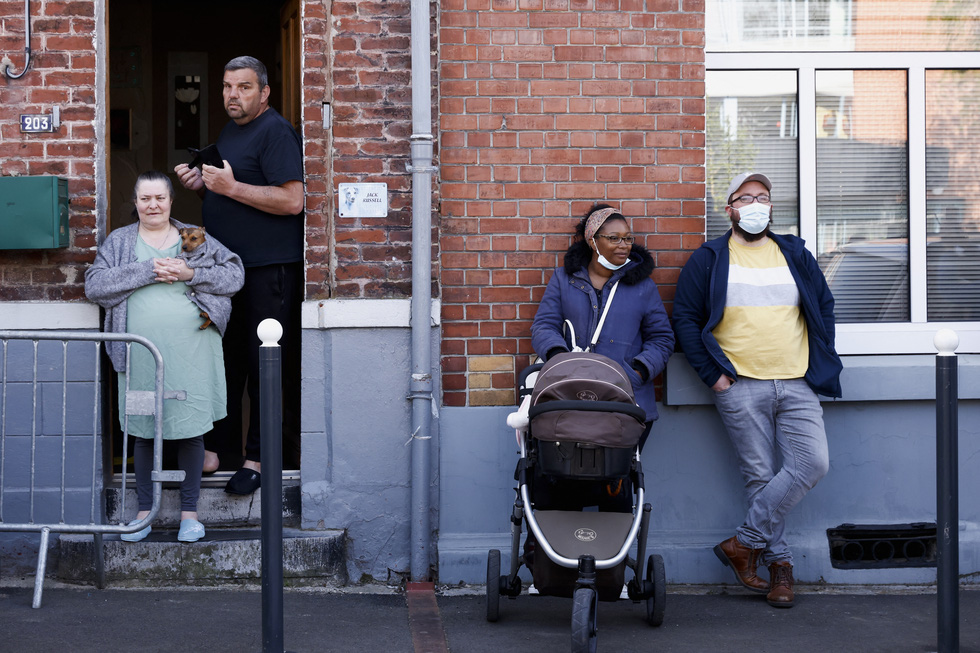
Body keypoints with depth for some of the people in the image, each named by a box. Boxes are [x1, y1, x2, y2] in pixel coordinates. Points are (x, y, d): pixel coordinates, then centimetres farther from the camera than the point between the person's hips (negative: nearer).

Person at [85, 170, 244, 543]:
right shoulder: (119, 242, 10)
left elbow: (235, 274, 3)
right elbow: (94, 285, -4)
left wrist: (191, 274, -12)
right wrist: (146, 271, -12)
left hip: (191, 353, 0)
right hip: (141, 354, 0)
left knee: (191, 429, 3)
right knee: (143, 431, 6)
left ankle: (189, 512, 13)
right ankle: (144, 511, 17)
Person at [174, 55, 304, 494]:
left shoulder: (275, 132, -10)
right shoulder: (228, 132, 19)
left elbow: (292, 200, -20)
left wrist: (230, 186, -20)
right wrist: (200, 184, 6)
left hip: (268, 269, -9)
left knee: (265, 365, -3)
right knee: (224, 357, 12)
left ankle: (258, 458, 4)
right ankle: (217, 449, 20)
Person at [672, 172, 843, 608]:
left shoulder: (795, 255, 15)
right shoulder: (708, 260, 6)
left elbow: (824, 307, 19)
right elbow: (685, 318, 3)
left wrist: (822, 364, 8)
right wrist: (711, 372, -5)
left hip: (797, 385, 3)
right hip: (740, 387, -3)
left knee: (812, 463, -11)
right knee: (760, 475, -3)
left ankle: (744, 542, -3)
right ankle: (779, 563, 9)